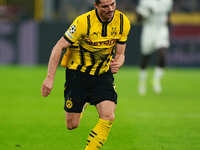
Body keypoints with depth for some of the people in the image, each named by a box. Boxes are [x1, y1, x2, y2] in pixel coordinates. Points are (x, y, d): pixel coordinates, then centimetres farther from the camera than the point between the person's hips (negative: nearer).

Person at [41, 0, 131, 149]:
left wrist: (118, 63, -22)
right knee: (72, 125, 2)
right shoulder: (84, 22, -21)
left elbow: (120, 53, 3)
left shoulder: (123, 22, -8)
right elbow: (58, 47, -14)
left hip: (103, 75, 3)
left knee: (108, 117, -19)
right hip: (77, 73, -3)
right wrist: (50, 78, -19)